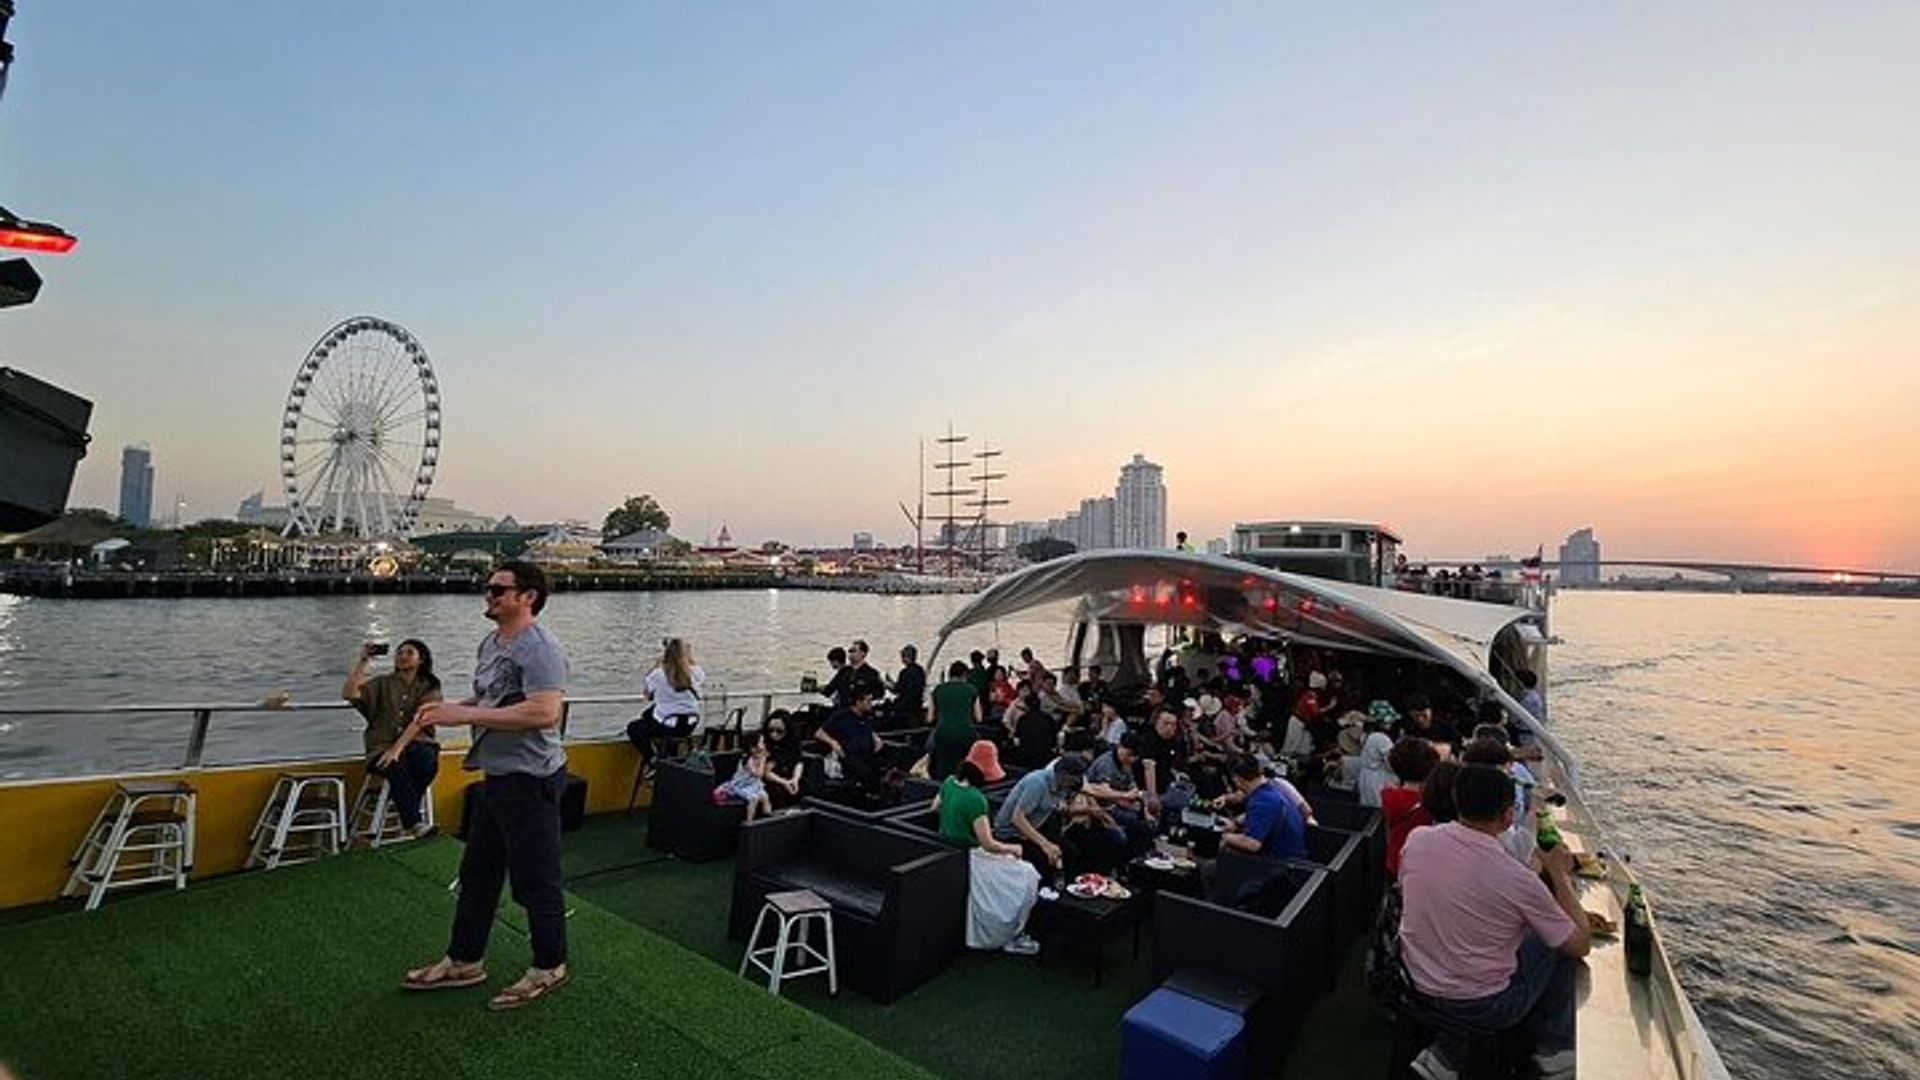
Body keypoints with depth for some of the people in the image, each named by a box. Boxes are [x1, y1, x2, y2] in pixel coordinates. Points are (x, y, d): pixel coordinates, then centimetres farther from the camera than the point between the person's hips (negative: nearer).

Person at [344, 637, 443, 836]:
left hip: (415, 743, 0)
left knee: (428, 763, -34)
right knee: (398, 769, -34)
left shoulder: (429, 688, 8)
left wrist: (398, 748, -19)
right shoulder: (382, 684, 14)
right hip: (383, 746, 0)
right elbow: (348, 693, -3)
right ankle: (413, 822, -28)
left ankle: (405, 810, -10)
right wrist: (361, 662, -7)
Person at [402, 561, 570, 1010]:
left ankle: (549, 969, 21)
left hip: (530, 781, -10)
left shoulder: (539, 648, -21)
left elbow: (544, 712, -31)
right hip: (497, 777, 10)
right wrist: (446, 708, 4)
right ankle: (464, 961, 38)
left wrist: (463, 715, -26)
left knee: (535, 881, 4)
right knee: (477, 873, 21)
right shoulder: (491, 643, 12)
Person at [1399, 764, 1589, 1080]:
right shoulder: (1518, 879, -23)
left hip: (1418, 992, 4)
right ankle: (1554, 1051, 31)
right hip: (1485, 1010, -3)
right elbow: (1581, 945, -7)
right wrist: (1560, 875, 3)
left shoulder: (1417, 840, -13)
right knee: (1558, 942, 17)